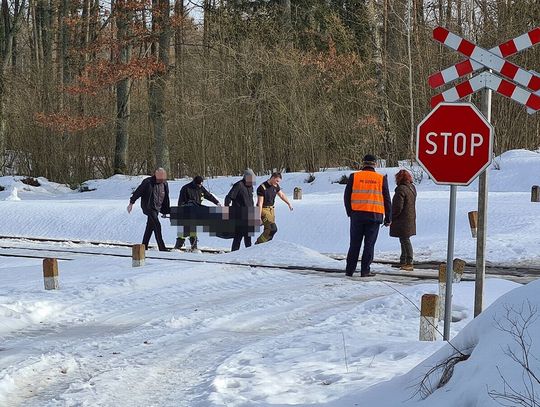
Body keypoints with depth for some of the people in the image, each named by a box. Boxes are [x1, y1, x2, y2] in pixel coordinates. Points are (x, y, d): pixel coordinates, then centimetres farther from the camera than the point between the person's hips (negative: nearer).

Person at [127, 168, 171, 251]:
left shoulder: (165, 184, 7)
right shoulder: (147, 182, -13)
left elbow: (166, 198, 18)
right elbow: (138, 192, -8)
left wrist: (165, 210, 20)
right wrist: (131, 203, -8)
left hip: (157, 208, 7)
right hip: (148, 207, -7)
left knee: (150, 227, 11)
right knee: (157, 225, -16)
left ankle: (144, 246, 20)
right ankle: (162, 247, -18)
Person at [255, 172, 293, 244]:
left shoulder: (275, 186, 3)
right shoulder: (262, 188, -20)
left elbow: (281, 195, 23)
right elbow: (260, 204, -20)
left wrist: (289, 204, 33)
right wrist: (259, 217, -21)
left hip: (271, 209, 8)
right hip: (263, 210, -8)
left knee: (268, 231, 6)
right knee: (273, 229, -19)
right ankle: (259, 243, -10)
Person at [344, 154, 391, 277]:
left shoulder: (354, 177, 3)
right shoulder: (381, 178, 2)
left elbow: (347, 196, 6)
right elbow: (387, 199, 6)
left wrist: (350, 212, 18)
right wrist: (388, 218, 13)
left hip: (357, 215, 1)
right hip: (374, 216, -1)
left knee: (355, 244, 9)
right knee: (369, 244, 3)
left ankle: (350, 270, 10)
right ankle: (365, 270, 1)